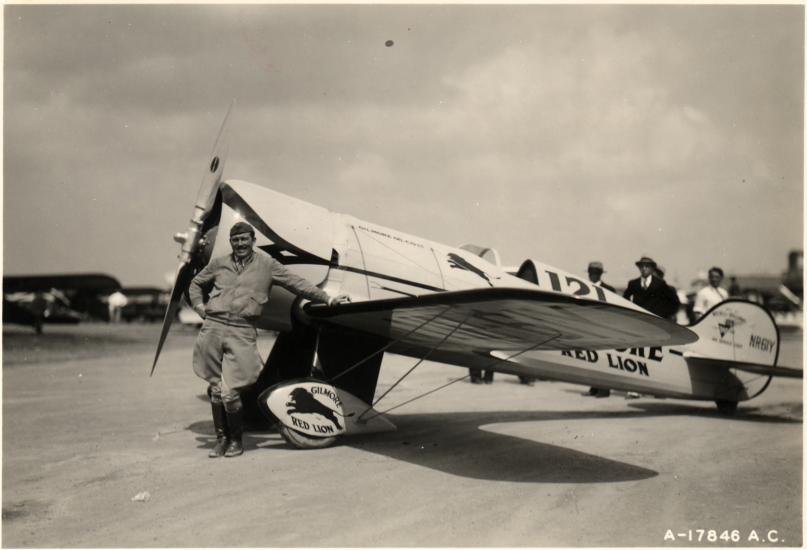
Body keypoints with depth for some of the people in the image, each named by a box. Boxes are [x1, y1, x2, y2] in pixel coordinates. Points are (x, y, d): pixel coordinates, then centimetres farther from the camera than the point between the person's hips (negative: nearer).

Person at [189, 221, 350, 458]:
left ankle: (236, 440, 12)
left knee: (230, 392, -10)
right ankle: (221, 439, 23)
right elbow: (196, 283, 30)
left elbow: (297, 283, 9)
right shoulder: (219, 263, 15)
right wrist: (198, 304, 13)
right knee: (215, 389, 6)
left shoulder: (266, 265, 8)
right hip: (213, 327, 3)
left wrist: (328, 299, 7)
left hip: (242, 332, -3)